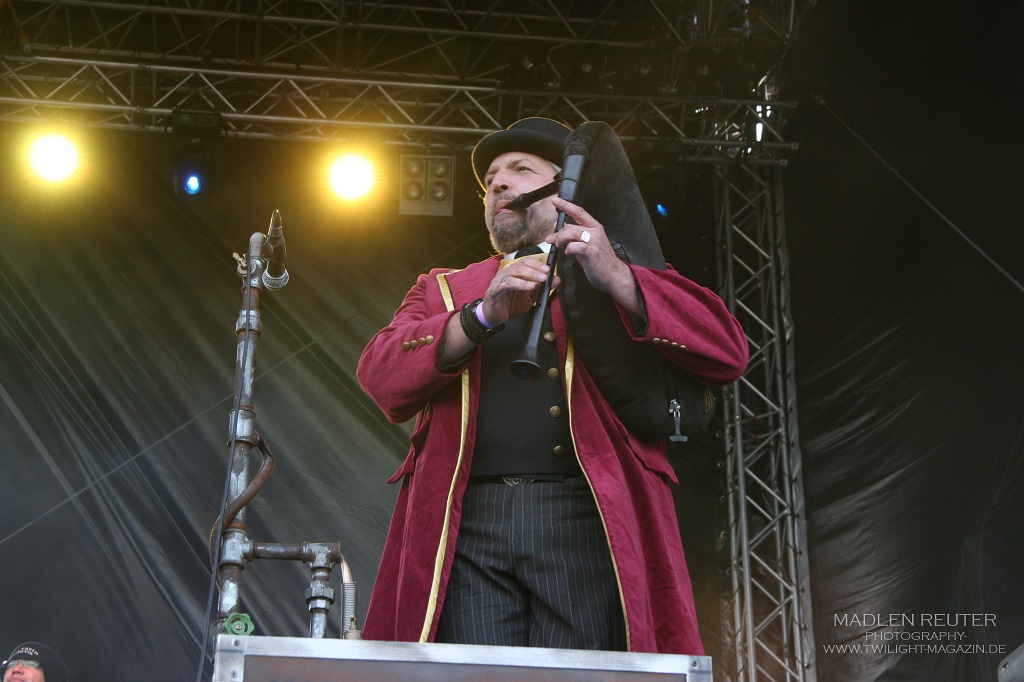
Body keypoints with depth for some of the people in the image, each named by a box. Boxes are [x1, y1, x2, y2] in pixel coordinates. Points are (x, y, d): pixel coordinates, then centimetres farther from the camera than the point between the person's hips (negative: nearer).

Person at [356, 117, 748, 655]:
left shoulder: (627, 283, 21)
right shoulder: (444, 290, 26)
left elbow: (727, 355, 4)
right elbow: (379, 378, 7)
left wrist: (616, 279, -9)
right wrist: (484, 315, -9)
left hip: (587, 524, -1)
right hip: (468, 524, 2)